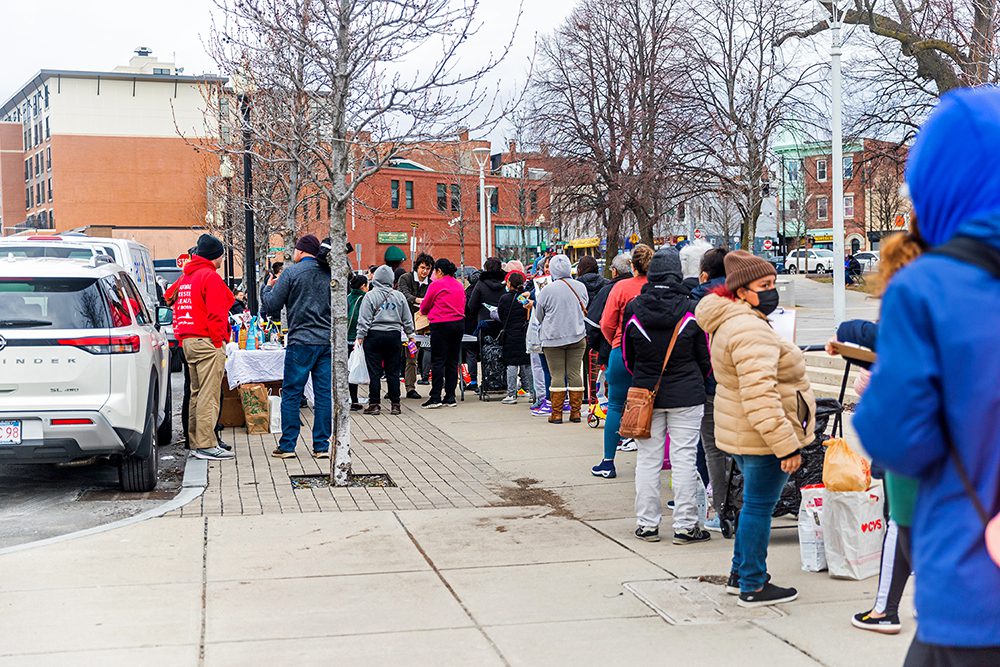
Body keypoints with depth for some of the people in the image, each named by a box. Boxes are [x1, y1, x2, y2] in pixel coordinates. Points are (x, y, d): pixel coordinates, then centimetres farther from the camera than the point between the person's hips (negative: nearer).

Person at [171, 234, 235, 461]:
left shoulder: (185, 278, 18)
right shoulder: (211, 276, -11)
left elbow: (177, 308, 21)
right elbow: (216, 314, -17)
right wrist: (219, 341, -13)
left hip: (188, 341, 10)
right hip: (207, 342, -10)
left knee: (197, 392, 15)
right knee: (209, 395, -9)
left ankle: (195, 441, 18)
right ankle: (206, 444, -11)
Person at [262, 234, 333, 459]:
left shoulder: (291, 273, -5)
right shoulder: (330, 273, 8)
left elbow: (271, 306, -3)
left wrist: (268, 287, 14)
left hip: (301, 342, -4)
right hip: (328, 341, 4)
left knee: (291, 394, 4)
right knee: (325, 394, 5)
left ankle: (287, 445, 6)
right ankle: (322, 446, 7)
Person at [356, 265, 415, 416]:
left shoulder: (370, 296, -5)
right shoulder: (399, 296, 4)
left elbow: (364, 319, -8)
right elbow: (407, 319, 10)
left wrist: (360, 337, -3)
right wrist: (410, 335, 21)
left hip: (374, 335, -3)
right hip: (394, 335, 3)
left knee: (374, 372, 1)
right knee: (393, 372, 7)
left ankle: (374, 404, 2)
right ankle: (395, 404, 10)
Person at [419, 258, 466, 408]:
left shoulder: (436, 285, -7)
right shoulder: (459, 285, 11)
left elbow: (424, 307, 2)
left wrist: (424, 312, 24)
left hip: (441, 324, -6)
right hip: (459, 323, 6)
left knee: (438, 362, -3)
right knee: (453, 361, 8)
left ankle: (435, 398, -5)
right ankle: (450, 398, 9)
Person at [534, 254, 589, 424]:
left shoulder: (547, 290, -9)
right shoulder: (581, 287, 0)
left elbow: (538, 317, 4)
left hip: (553, 339, -3)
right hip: (577, 337, 3)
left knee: (557, 375, 0)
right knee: (575, 373, 6)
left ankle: (557, 414, 1)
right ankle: (575, 412, 8)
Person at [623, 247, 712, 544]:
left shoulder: (633, 309, -4)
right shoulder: (691, 310, -8)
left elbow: (627, 357, 7)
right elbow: (705, 358, 1)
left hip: (646, 394, 2)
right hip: (686, 396, -2)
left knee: (647, 458, 8)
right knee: (684, 458, 3)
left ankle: (647, 524, 13)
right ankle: (685, 525, 6)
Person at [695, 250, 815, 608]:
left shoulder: (732, 323, 13)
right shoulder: (750, 331, -23)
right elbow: (759, 396, -30)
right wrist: (785, 444, -28)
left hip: (740, 433, 11)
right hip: (762, 436, -11)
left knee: (754, 503, 21)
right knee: (759, 507, -1)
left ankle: (740, 574, 32)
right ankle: (753, 587, 9)